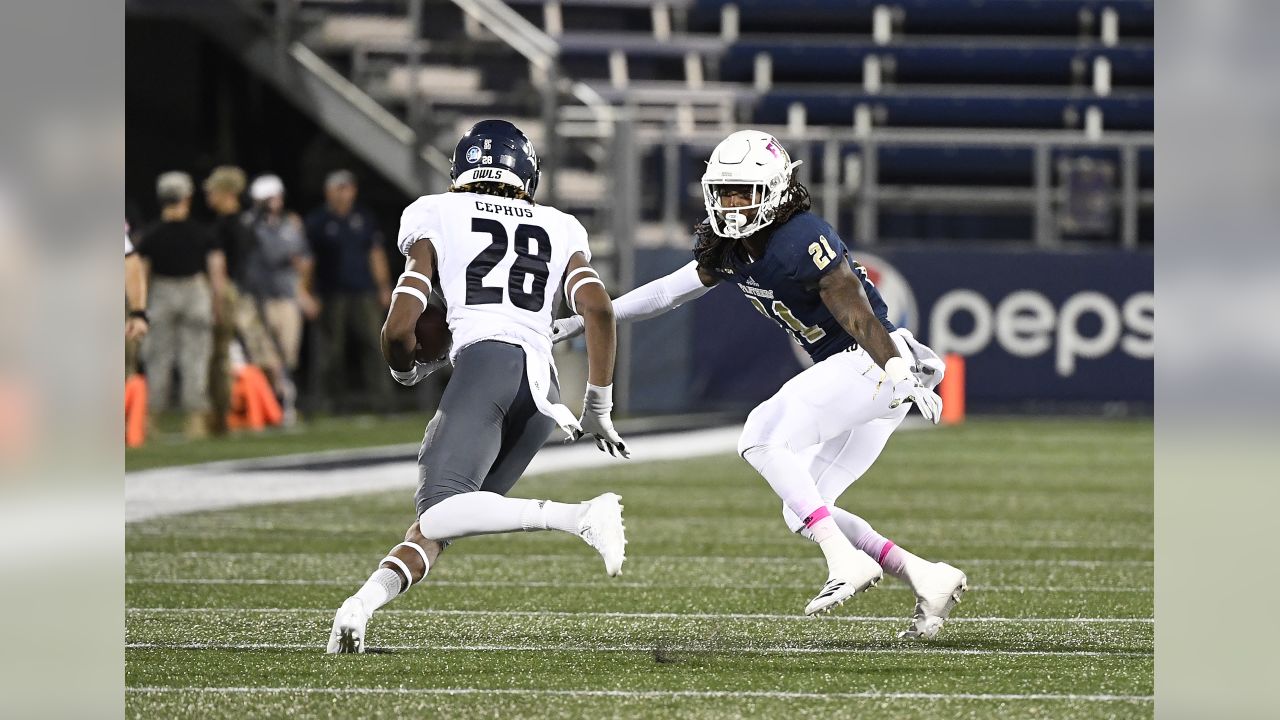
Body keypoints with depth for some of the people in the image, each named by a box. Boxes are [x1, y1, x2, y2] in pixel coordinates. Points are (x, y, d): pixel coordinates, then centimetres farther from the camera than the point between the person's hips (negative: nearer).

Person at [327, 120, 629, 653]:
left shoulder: (437, 217, 17)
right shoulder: (560, 231, 26)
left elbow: (399, 329, 9)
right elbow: (599, 310, 10)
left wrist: (406, 370, 32)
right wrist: (598, 409, 19)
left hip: (485, 360, -5)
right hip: (543, 389, 5)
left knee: (439, 511, -20)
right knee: (437, 525, 10)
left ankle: (582, 517, -37)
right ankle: (362, 604, -14)